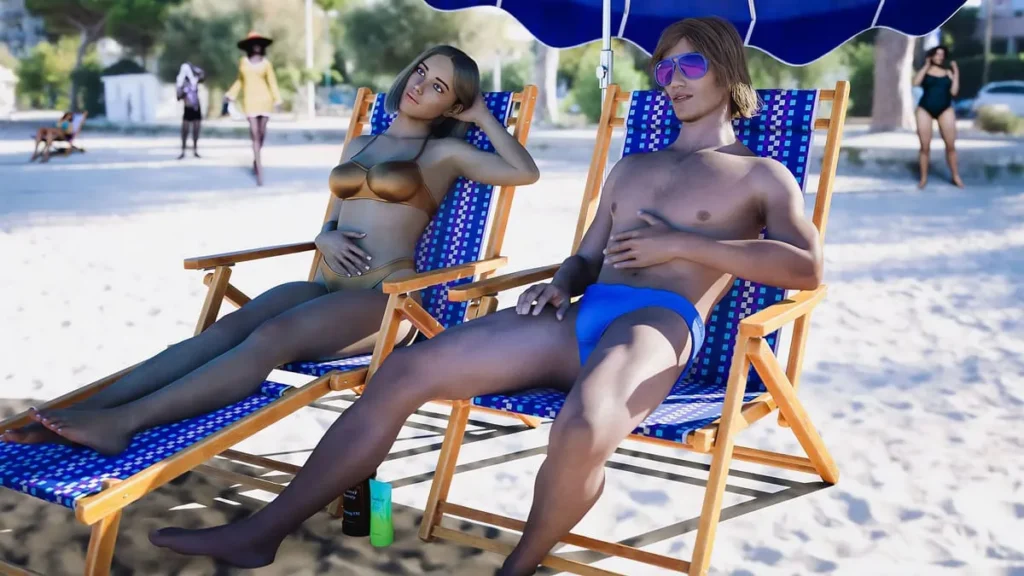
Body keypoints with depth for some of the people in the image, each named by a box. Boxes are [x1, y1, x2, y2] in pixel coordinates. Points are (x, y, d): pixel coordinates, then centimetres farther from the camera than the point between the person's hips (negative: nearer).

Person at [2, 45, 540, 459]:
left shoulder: (444, 151, 8)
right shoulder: (359, 144, 24)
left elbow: (526, 173, -5)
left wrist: (483, 115, 5)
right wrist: (326, 238, 1)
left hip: (387, 297, -5)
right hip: (328, 286, 6)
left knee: (269, 339, -32)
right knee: (223, 332, -23)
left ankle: (124, 421, -45)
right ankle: (83, 413, -37)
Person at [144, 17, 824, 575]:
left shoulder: (760, 174, 11)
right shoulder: (631, 167, 30)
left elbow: (808, 268, -5)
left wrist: (681, 244, -9)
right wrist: (561, 284, 5)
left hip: (659, 319, -6)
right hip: (580, 318, 6)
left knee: (581, 431, -41)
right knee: (407, 369, -9)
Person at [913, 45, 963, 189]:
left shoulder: (948, 72, 11)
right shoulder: (925, 71, 7)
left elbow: (954, 91, 2)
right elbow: (916, 83, -14)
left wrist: (956, 72, 1)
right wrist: (926, 66, -6)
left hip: (945, 110, 1)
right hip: (925, 110, -1)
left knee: (950, 145, -2)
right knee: (925, 146, 0)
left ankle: (955, 175, 11)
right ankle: (924, 178, 9)